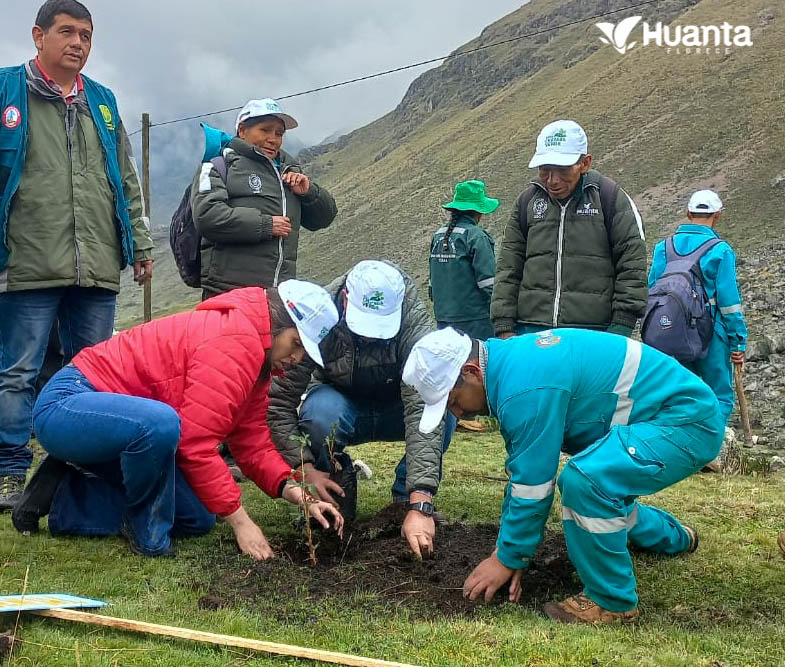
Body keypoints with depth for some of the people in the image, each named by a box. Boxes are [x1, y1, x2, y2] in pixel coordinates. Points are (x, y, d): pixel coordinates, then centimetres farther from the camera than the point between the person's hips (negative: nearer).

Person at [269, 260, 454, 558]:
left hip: (396, 411, 0)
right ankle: (335, 494, -6)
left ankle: (407, 496, -7)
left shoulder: (416, 322, -31)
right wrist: (305, 467, -36)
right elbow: (279, 400, -24)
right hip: (342, 408, 0)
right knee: (320, 408, -36)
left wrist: (420, 503, -48)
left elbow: (424, 407, -40)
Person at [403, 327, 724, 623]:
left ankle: (613, 602, -9)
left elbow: (532, 486, -21)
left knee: (583, 480, -30)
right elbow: (521, 471, 9)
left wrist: (507, 559, -8)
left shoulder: (525, 390, -28)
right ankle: (673, 537, 55)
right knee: (597, 490, 27)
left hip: (690, 420, -10)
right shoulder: (509, 362, 3)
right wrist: (508, 551, 9)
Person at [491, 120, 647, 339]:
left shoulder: (611, 197, 2)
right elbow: (508, 268, 13)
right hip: (531, 330, 3)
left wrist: (622, 325, -6)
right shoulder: (527, 200, 11)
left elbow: (632, 267, 0)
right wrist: (504, 327, 5)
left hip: (593, 332, -3)